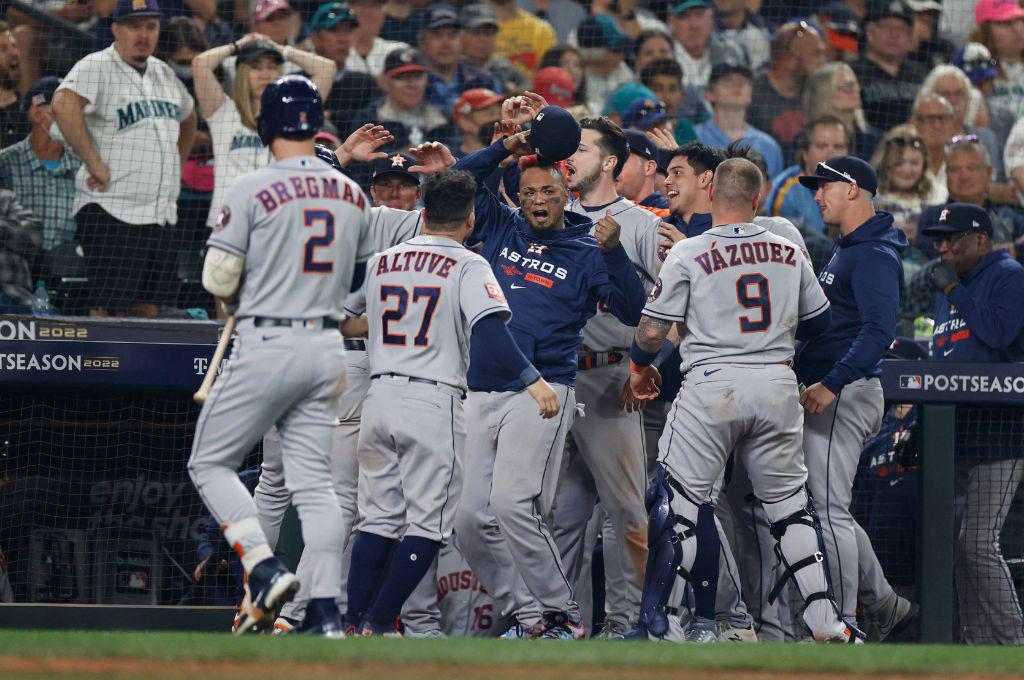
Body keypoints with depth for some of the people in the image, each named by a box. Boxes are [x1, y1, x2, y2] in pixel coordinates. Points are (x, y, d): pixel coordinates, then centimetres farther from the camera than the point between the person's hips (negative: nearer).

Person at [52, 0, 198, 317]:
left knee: (148, 308, 8)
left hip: (161, 216, 8)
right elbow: (63, 105, -27)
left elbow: (188, 119, 36)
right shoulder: (97, 67, -8)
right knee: (108, 309, -11)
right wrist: (94, 162, -25)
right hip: (111, 212, -8)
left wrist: (176, 168, 24)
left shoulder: (163, 74, 17)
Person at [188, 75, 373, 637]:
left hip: (267, 344, -5)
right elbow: (363, 279, 16)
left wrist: (234, 300, 11)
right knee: (314, 480, 8)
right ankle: (326, 610, 0)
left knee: (210, 462, 6)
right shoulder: (352, 195, 7)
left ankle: (265, 568, -11)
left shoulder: (254, 189, -10)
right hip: (328, 348, 5)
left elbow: (217, 279, -10)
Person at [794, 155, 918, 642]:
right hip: (827, 394, 11)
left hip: (845, 395, -11)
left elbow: (879, 331, -26)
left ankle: (844, 625, -7)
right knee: (830, 510, 14)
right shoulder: (846, 251, 20)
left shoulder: (874, 255, -14)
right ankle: (885, 603, 20)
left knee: (828, 508, -10)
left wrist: (832, 384, -32)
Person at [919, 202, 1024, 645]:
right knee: (957, 543, 5)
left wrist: (954, 290, -9)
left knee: (978, 543, -15)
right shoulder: (946, 293, 23)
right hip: (954, 435, 9)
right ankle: (979, 643, 10)